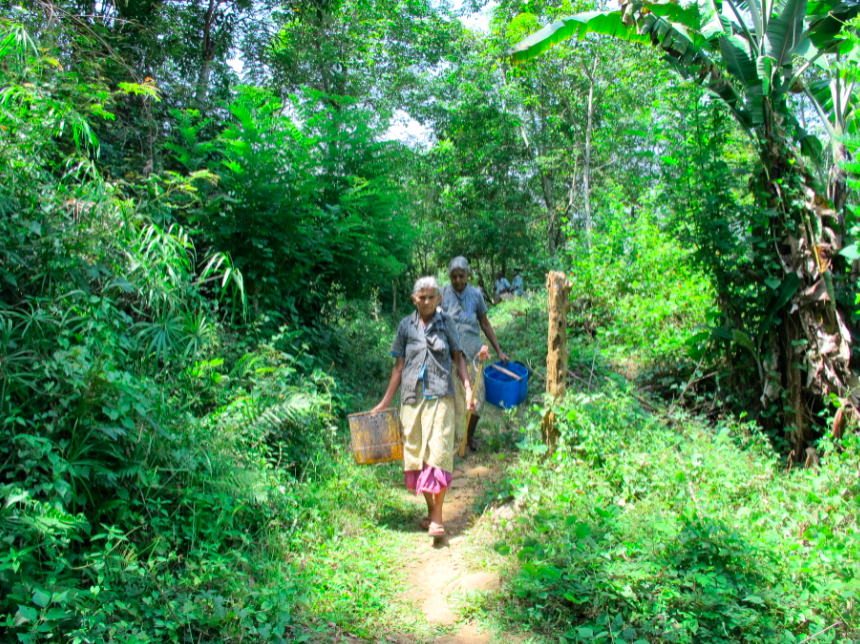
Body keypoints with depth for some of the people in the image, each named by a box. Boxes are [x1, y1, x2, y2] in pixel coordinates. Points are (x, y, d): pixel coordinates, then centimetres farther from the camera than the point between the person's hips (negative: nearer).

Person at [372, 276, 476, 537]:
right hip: (412, 397, 2)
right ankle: (430, 508, 22)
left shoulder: (446, 322, 4)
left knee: (439, 451, -9)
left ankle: (437, 515, -2)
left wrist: (468, 386, -9)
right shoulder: (406, 325, 7)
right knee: (416, 451, 6)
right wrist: (386, 401, 10)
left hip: (440, 396, -2)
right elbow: (399, 366, 10)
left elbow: (458, 358, 6)